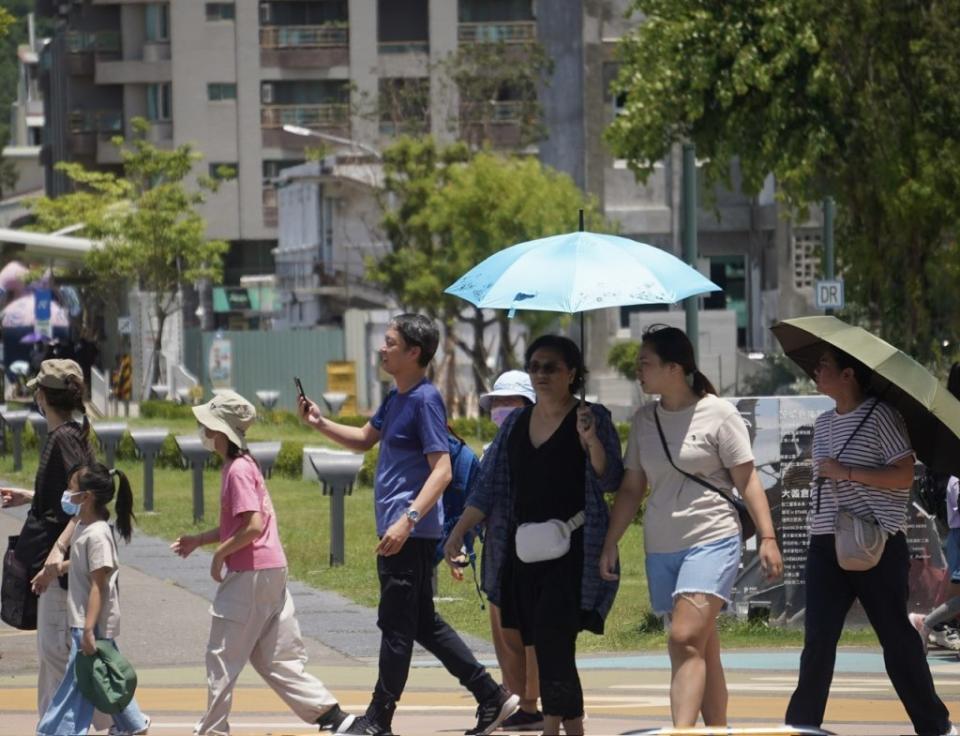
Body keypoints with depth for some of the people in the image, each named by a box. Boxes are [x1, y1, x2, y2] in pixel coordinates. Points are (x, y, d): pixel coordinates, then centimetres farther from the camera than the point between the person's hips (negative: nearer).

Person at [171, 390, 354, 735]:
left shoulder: (238, 471, -15)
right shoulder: (243, 465, 15)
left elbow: (253, 526, -23)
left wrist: (220, 554, -13)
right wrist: (199, 539, 16)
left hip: (251, 575, -10)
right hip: (271, 569, 10)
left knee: (223, 655, 0)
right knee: (275, 657, 12)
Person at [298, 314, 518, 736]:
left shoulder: (425, 400, -15)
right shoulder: (396, 398, 14)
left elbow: (442, 470, -21)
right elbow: (365, 440, 29)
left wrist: (408, 520, -29)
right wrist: (319, 424, 13)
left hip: (411, 533, -10)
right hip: (395, 529, 10)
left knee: (397, 626, -1)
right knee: (422, 623, 15)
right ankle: (492, 698, 18)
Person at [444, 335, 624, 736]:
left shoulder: (592, 418, -2)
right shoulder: (516, 422, 12)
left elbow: (610, 481, -11)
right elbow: (489, 485, 13)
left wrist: (591, 440, -27)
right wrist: (458, 532, 6)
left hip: (571, 549, -6)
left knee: (552, 640, -15)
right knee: (544, 646, 6)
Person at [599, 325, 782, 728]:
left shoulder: (719, 414, -4)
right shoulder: (644, 419, 11)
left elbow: (747, 481, -4)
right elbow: (631, 488, 16)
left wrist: (767, 537, -10)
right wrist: (611, 543, 10)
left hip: (712, 541, -6)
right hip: (661, 547, 6)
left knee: (685, 639, -21)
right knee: (703, 651, 11)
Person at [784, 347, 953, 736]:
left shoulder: (880, 415, -8)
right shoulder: (823, 423, 14)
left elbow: (904, 475, -15)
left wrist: (846, 472, -18)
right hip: (826, 543, 6)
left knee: (896, 636, 1)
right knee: (817, 639, 0)